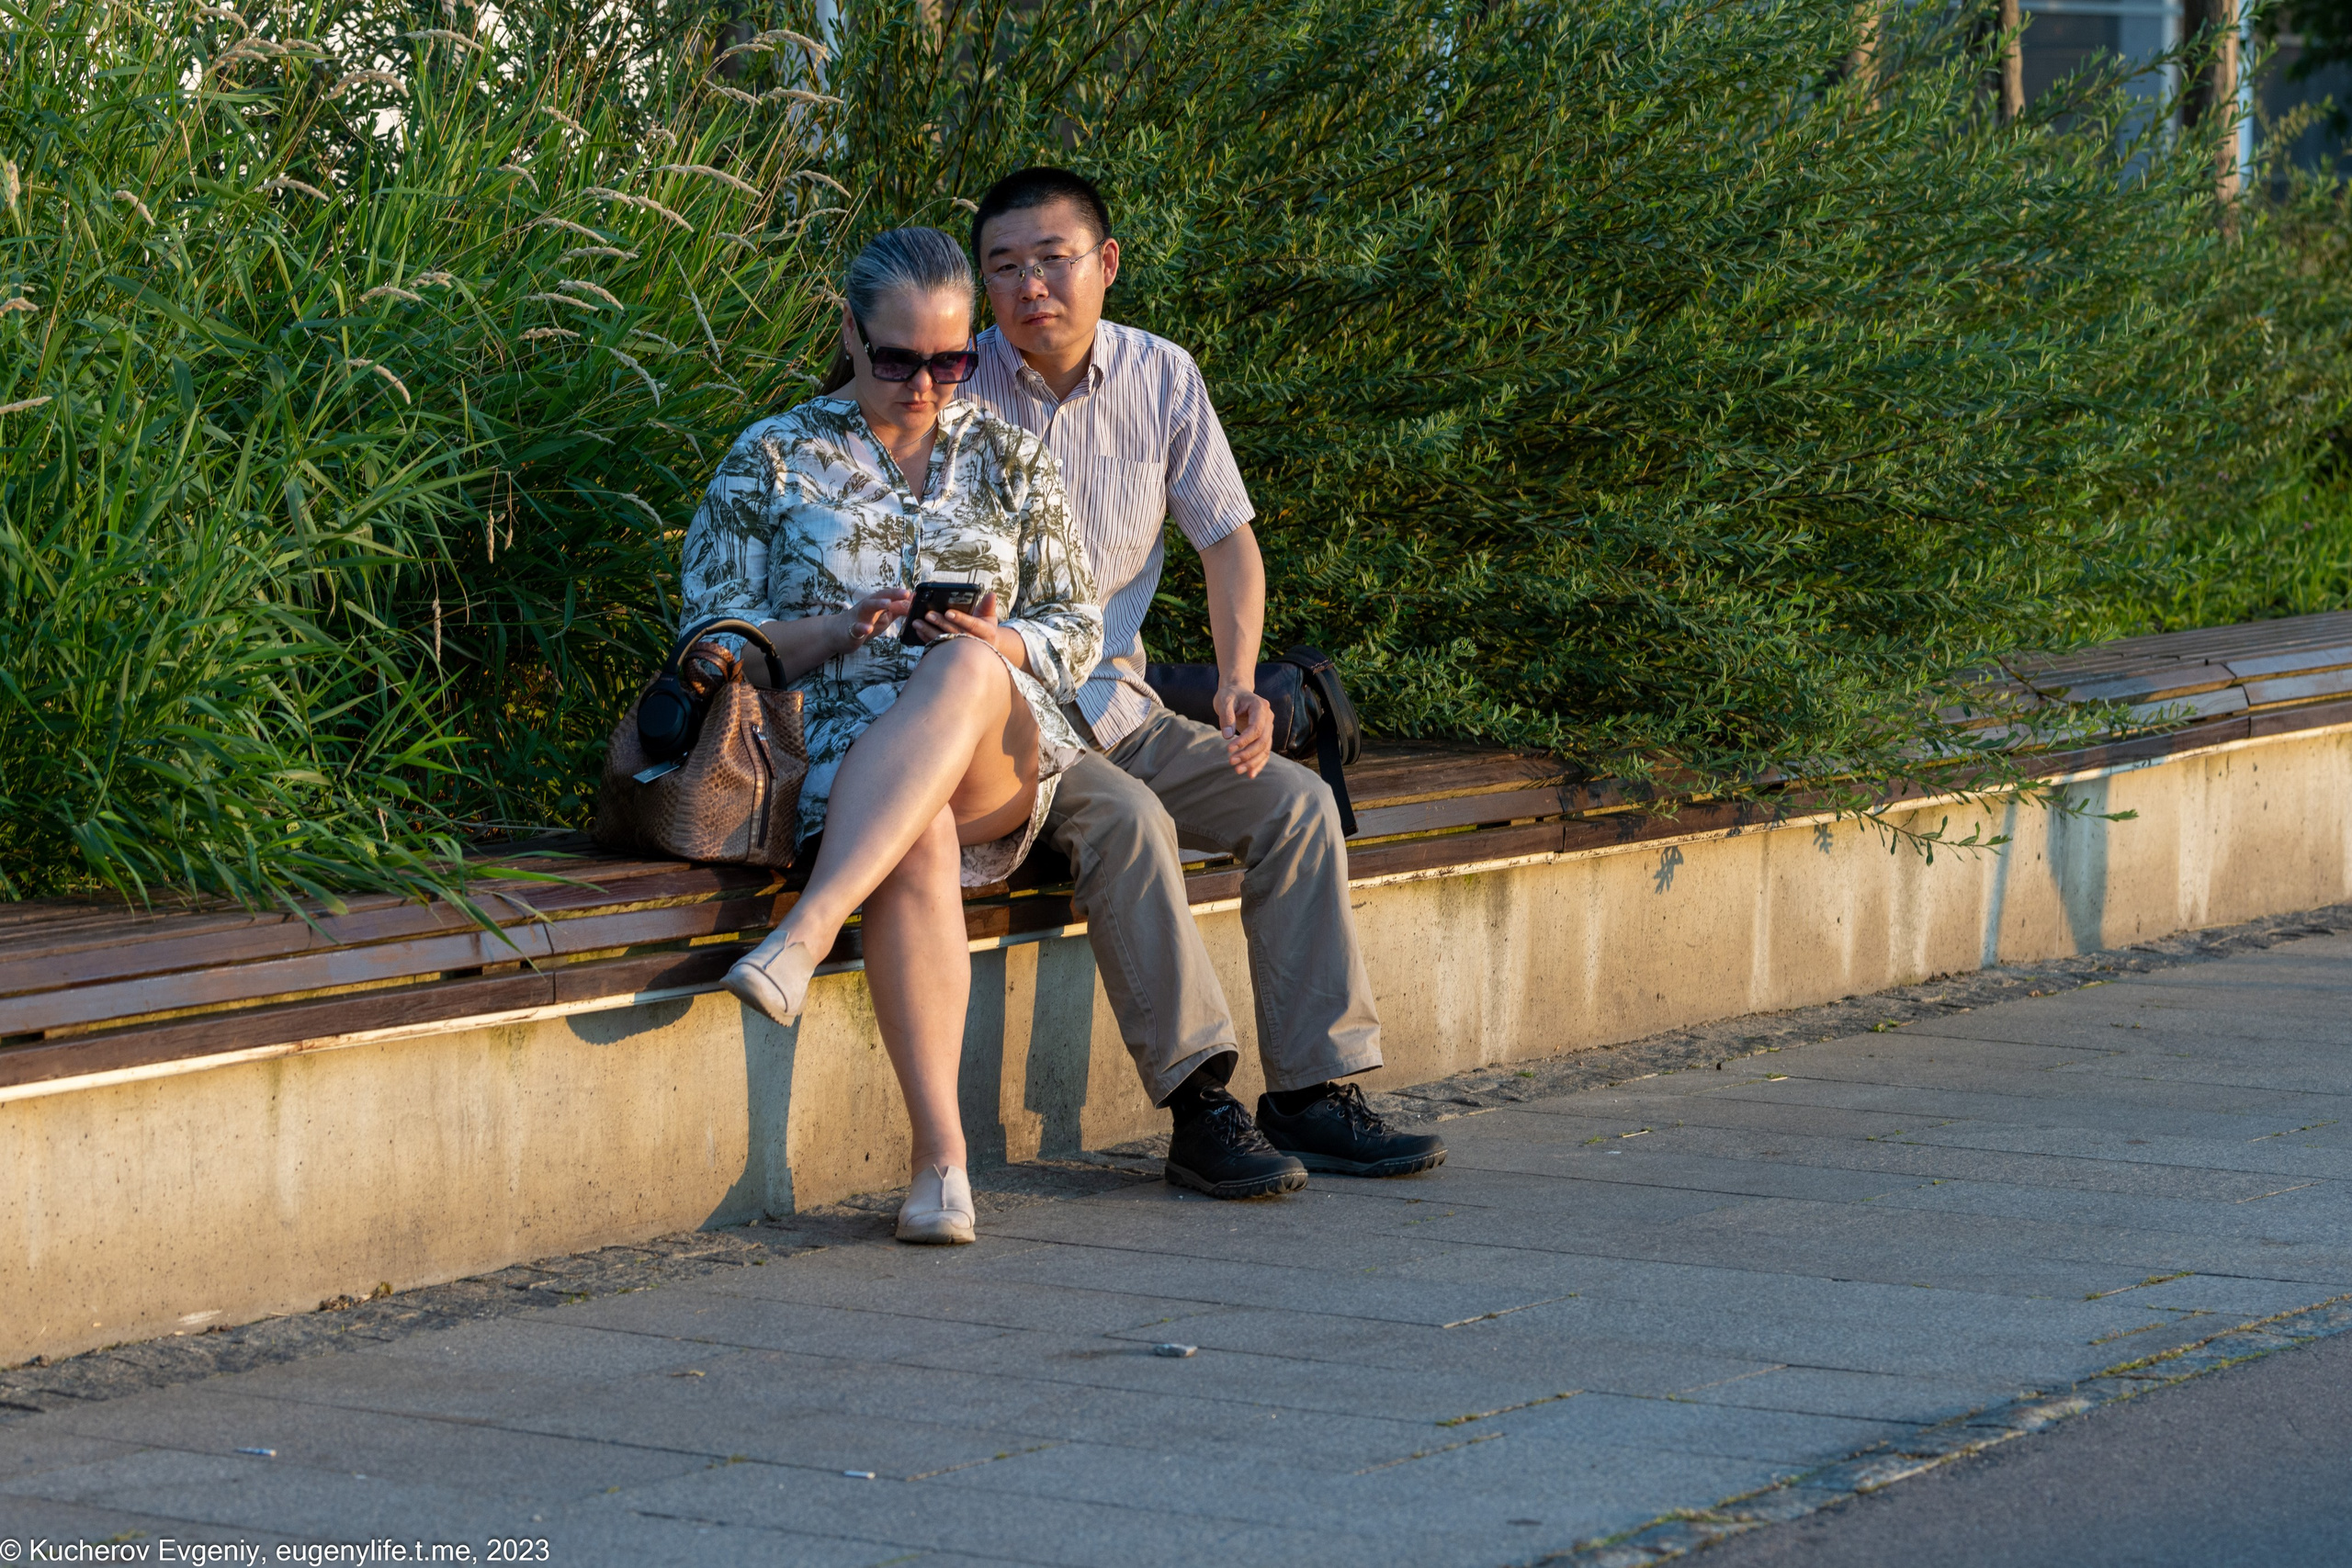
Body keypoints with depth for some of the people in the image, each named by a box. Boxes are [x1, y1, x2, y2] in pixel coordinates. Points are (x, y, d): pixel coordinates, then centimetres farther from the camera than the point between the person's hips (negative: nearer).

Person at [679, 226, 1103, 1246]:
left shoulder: (1009, 460, 19)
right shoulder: (771, 461, 12)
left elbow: (1077, 626, 17)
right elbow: (713, 634, 7)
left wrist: (996, 645, -7)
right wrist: (843, 631, -11)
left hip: (999, 759, 2)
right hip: (831, 749, -2)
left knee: (962, 670, -38)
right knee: (919, 841, -40)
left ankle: (806, 931, -50)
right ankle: (939, 1151, -45)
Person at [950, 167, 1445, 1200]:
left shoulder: (1160, 378, 4)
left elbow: (1227, 539, 10)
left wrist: (1237, 679, -6)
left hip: (1116, 705, 5)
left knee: (1295, 803, -14)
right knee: (1125, 817, -33)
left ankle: (1314, 1091, -12)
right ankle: (1200, 1105, -34)